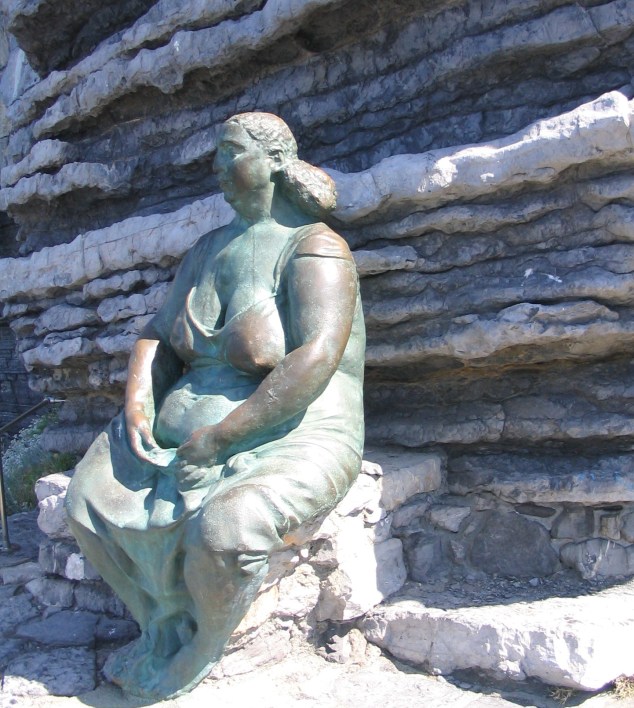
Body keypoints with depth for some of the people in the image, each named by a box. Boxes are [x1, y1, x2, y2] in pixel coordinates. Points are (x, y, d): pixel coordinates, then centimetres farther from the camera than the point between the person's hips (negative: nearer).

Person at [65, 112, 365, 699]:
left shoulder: (313, 248, -11)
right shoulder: (210, 249, 14)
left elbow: (314, 362, -24)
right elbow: (159, 335, 13)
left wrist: (221, 438, -25)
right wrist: (138, 404, -6)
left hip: (293, 437, -7)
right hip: (188, 425, 8)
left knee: (222, 529, -34)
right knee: (88, 498, -7)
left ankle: (185, 662, 0)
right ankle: (170, 630, 10)